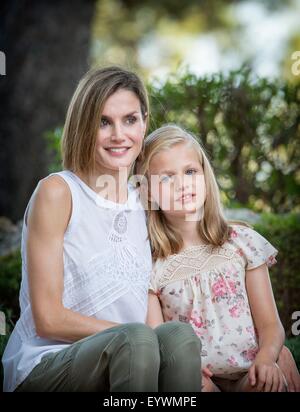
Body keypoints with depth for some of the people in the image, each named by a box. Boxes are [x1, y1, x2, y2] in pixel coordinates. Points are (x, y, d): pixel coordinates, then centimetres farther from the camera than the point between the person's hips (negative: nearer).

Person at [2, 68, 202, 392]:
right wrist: (137, 337, -16)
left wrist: (180, 353, -6)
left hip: (123, 364, 5)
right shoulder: (57, 192, -7)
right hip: (43, 368, -5)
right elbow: (48, 320, -11)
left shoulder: (145, 206, 11)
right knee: (135, 339, -33)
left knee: (179, 334, -26)